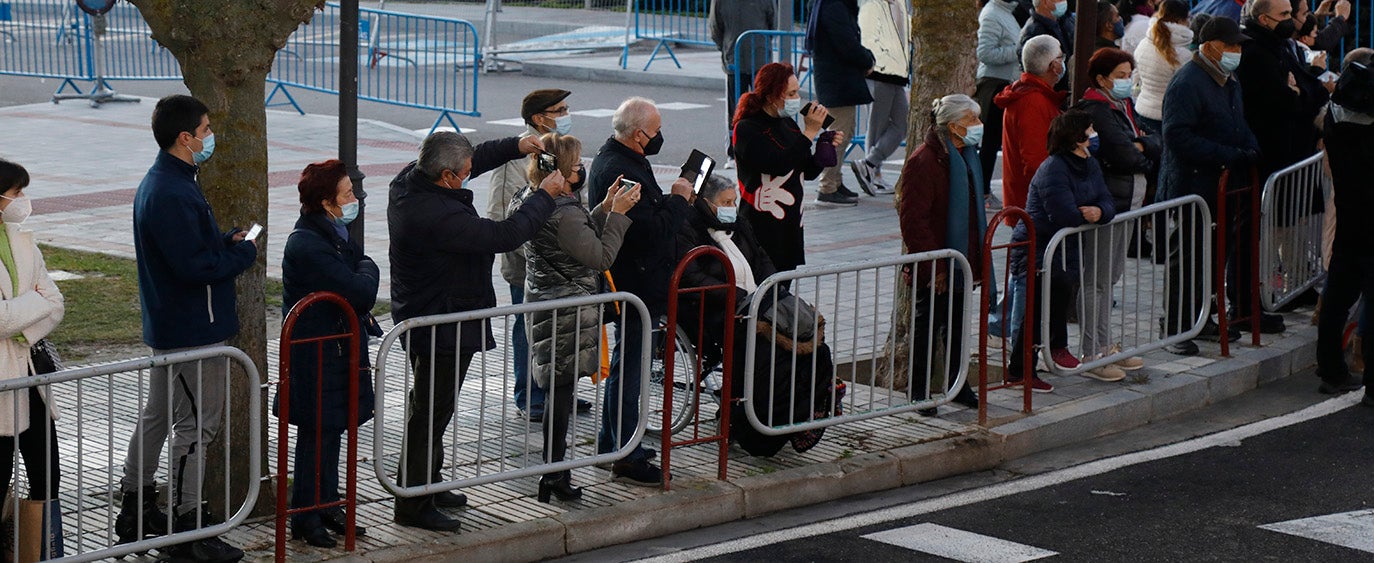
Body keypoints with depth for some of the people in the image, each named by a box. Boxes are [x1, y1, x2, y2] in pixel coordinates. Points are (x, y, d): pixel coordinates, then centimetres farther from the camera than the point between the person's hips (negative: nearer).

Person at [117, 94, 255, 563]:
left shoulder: (157, 184, 11)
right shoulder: (172, 195, -24)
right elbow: (195, 267, -27)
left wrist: (227, 242, 3)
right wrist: (243, 252, -12)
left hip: (167, 326, 11)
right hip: (193, 331, -11)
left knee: (158, 416, 18)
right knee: (196, 425, -4)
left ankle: (136, 514, 29)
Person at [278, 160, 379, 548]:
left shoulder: (333, 235, 10)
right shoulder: (309, 246, -23)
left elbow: (360, 295, 17)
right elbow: (360, 293, -26)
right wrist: (368, 270, -6)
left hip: (337, 351, 10)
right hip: (317, 358, -10)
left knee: (331, 432, 17)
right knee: (318, 435, -2)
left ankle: (327, 507, 27)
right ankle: (306, 518, 7)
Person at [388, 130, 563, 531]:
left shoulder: (408, 180, -3)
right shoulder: (439, 216, -32)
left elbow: (475, 159, 13)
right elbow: (506, 235, -26)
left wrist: (515, 147, 4)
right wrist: (545, 196, -14)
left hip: (417, 315, 10)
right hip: (443, 328, -10)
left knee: (429, 409, 23)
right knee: (430, 414, 0)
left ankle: (427, 487, 37)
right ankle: (414, 505, 8)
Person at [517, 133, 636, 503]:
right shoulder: (564, 212, -22)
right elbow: (601, 257, -16)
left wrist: (604, 208, 11)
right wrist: (617, 214, -10)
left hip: (541, 303, 10)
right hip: (567, 313, -10)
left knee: (557, 391, 16)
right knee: (561, 392, -2)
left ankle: (554, 472, 23)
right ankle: (554, 475, 3)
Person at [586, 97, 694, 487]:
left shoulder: (613, 159, 10)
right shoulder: (620, 172, -24)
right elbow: (651, 232, -28)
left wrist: (673, 201, 5)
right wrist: (679, 200, -14)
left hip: (629, 282, 11)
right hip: (635, 286, -11)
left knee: (625, 363, 20)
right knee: (629, 368, -5)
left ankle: (611, 443, 32)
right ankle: (626, 459, 1)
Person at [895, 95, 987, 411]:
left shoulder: (967, 157, 11)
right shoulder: (923, 162, -18)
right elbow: (912, 219, -20)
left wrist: (976, 260, 17)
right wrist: (933, 266, -22)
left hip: (962, 262, 8)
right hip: (934, 268, -8)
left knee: (959, 325, 15)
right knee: (927, 327, 2)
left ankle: (956, 383, 27)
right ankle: (918, 392, 12)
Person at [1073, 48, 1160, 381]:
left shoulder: (1124, 106, 16)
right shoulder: (1096, 111, -14)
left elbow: (1155, 146, 8)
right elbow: (1123, 154, -22)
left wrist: (1140, 146, -12)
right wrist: (1144, 158, -2)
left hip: (1127, 201, 10)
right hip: (1105, 202, -10)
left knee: (1111, 276, 15)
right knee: (1098, 279, -6)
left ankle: (1105, 347, 23)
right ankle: (1092, 356, -3)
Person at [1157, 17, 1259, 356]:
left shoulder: (1228, 83, 14)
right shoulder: (1187, 83, -17)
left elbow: (1238, 126, 26)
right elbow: (1178, 137, -24)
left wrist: (1251, 151, 4)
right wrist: (1229, 156, -24)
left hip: (1218, 186, 9)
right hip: (1190, 185, -9)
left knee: (1206, 256, 16)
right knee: (1185, 258, -4)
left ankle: (1197, 319, 26)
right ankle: (1175, 329, 2)